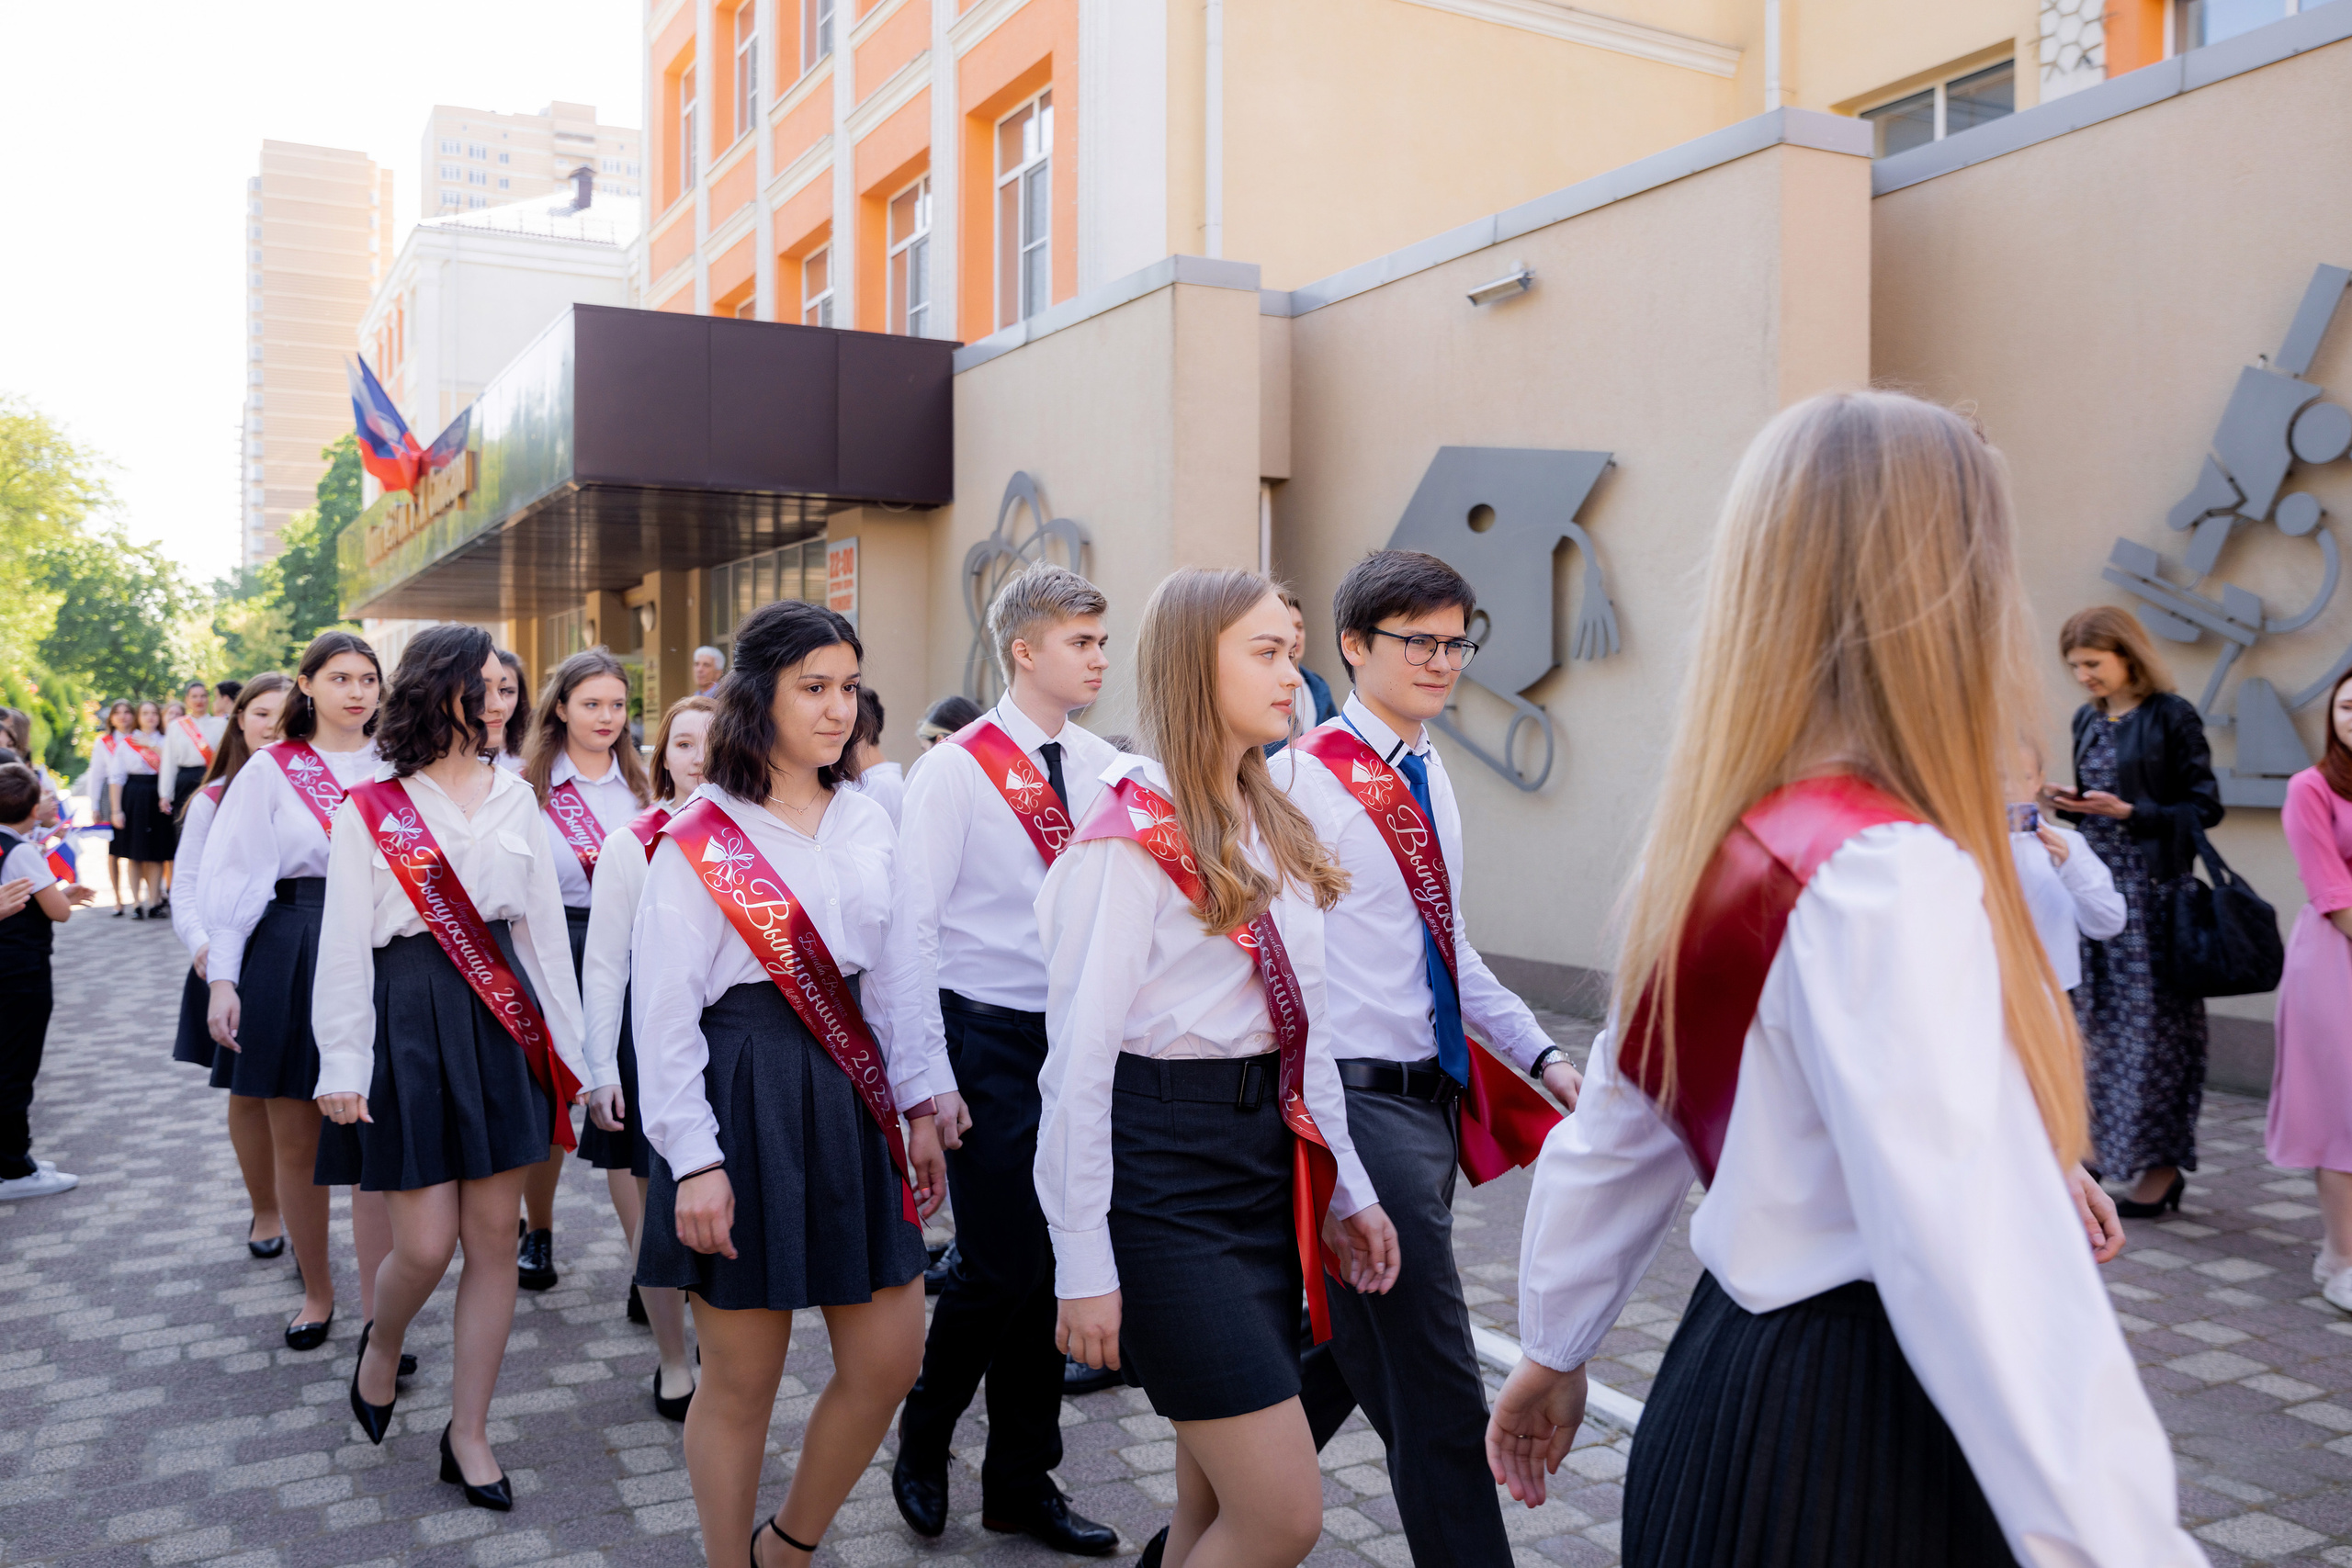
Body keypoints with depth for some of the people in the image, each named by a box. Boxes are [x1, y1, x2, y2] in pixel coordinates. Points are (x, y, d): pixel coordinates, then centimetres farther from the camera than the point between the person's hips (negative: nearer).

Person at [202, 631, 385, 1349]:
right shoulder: (270, 770, 5)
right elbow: (235, 879, 1)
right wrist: (222, 978, -7)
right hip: (290, 959, 1)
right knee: (296, 1145, 8)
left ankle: (378, 1315, 4)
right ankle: (317, 1290, 28)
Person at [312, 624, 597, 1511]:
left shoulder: (515, 798, 9)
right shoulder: (370, 809, -2)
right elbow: (343, 942, -2)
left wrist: (567, 1043, 10)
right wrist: (342, 1064, -7)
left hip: (503, 1015, 4)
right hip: (411, 1014, -3)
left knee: (492, 1237, 5)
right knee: (424, 1244, -4)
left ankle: (468, 1436, 18)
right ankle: (381, 1344, 32)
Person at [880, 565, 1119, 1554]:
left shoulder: (1104, 769, 5)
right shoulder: (958, 768, -9)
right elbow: (911, 927, -10)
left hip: (1079, 1042, 5)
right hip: (989, 1041, -5)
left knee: (1050, 1270, 11)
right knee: (999, 1269, -2)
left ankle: (1023, 1483, 28)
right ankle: (922, 1445, 27)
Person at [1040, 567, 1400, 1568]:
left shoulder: (1275, 830, 11)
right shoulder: (1130, 838, -14)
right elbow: (1079, 1063, -15)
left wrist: (1345, 1184, 12)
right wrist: (1084, 1266, -14)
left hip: (1267, 1153, 8)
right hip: (1167, 1174, -8)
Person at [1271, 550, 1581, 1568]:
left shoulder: (1429, 775, 13)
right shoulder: (1308, 779, -13)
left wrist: (1539, 1054, 14)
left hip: (1431, 1096, 9)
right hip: (1364, 1101, -9)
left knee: (1346, 1352, 21)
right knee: (1436, 1401, -2)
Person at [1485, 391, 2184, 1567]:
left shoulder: (1723, 846, 4)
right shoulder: (1889, 876, -23)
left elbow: (1609, 1131, 13)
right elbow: (1977, 1268, -30)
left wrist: (1554, 1348, 23)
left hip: (1723, 1394, 8)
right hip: (1863, 1464, -8)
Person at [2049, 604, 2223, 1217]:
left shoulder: (2172, 716, -7)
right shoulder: (2088, 720, 13)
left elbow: (2205, 807, -7)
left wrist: (2127, 812, -18)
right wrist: (2070, 803, 1)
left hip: (2153, 889, -6)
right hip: (2096, 884, 6)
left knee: (2151, 1021, -2)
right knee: (2096, 1018, 6)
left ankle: (2163, 1161, 8)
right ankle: (2099, 1147, 16)